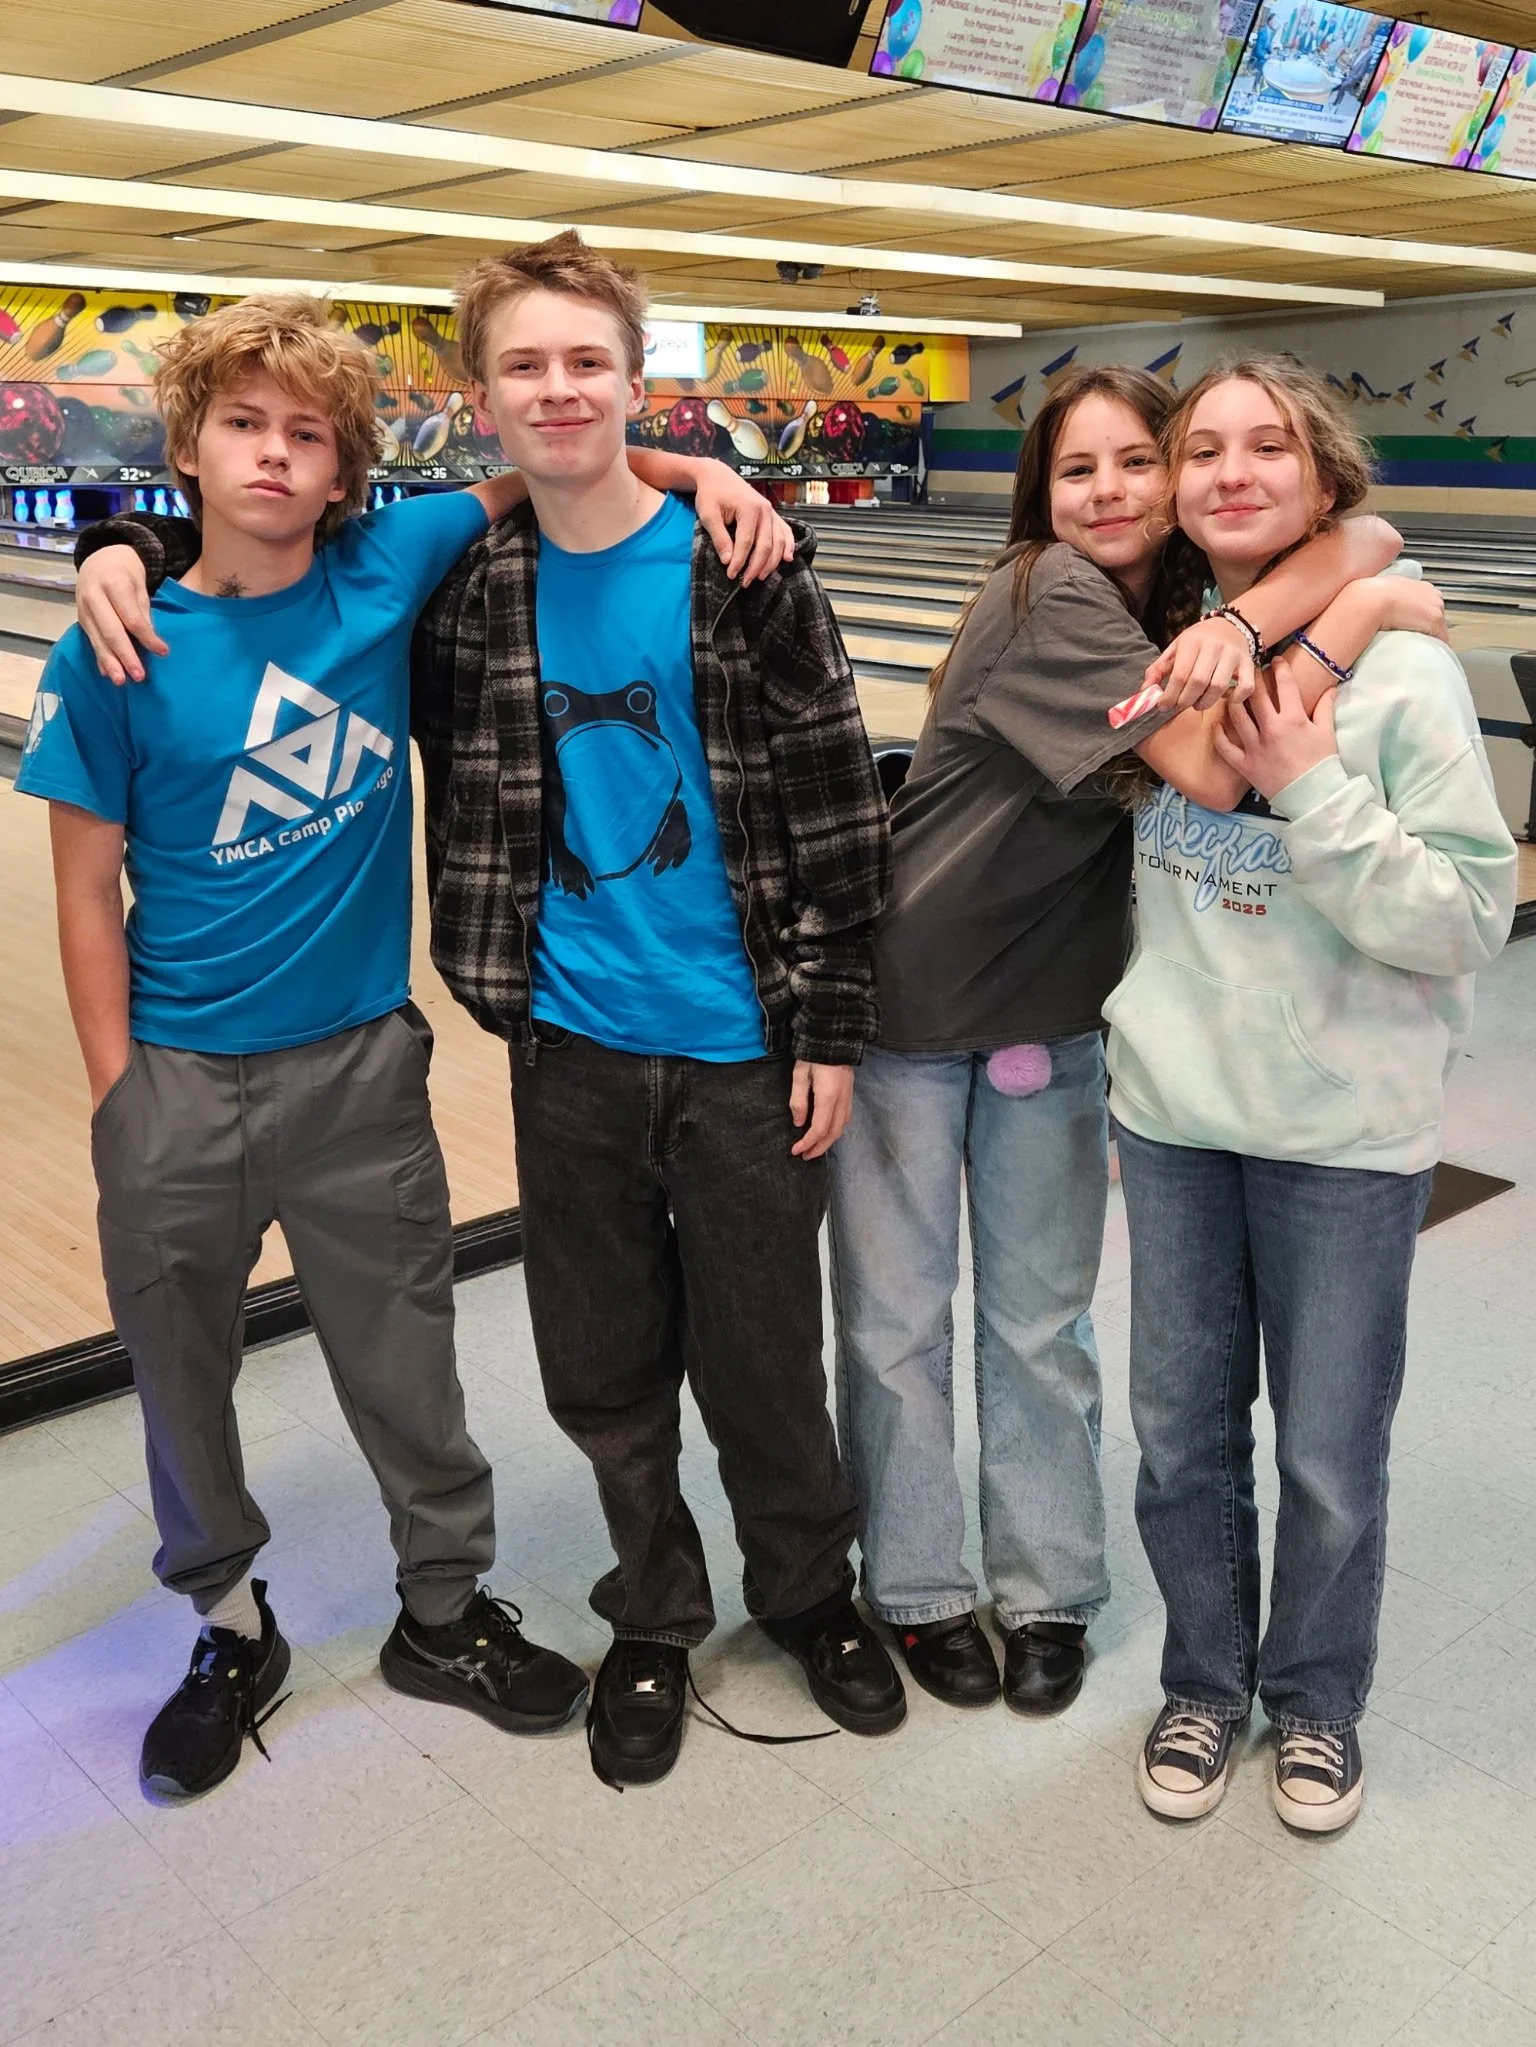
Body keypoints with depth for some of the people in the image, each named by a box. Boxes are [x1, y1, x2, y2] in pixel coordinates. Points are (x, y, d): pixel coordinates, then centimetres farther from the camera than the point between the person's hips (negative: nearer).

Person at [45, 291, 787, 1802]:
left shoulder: (389, 570, -5)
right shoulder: (120, 659, -8)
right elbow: (88, 895, -4)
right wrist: (120, 1104, -6)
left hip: (359, 1065, 1)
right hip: (179, 1080, 0)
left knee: (406, 1366, 13)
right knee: (182, 1375, 14)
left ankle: (444, 1612, 36)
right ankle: (231, 1630, 38)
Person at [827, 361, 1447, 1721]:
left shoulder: (1187, 603, 1)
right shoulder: (1050, 593, -19)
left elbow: (1371, 539, -14)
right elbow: (1210, 774, -29)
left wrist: (1242, 620, -33)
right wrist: (1371, 609, -24)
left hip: (1052, 1020, 5)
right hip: (903, 998, -5)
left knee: (1042, 1324, 14)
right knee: (897, 1317, 9)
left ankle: (1046, 1588, 31)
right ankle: (919, 1588, 29)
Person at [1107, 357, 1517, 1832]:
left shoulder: (1400, 673, -12)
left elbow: (1467, 923, -15)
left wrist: (1312, 793, -22)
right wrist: (1140, 1051, 4)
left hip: (1344, 1132, -3)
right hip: (1171, 1115, 4)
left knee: (1331, 1460, 11)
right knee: (1181, 1433, 16)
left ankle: (1316, 1695, 37)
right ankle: (1204, 1680, 39)